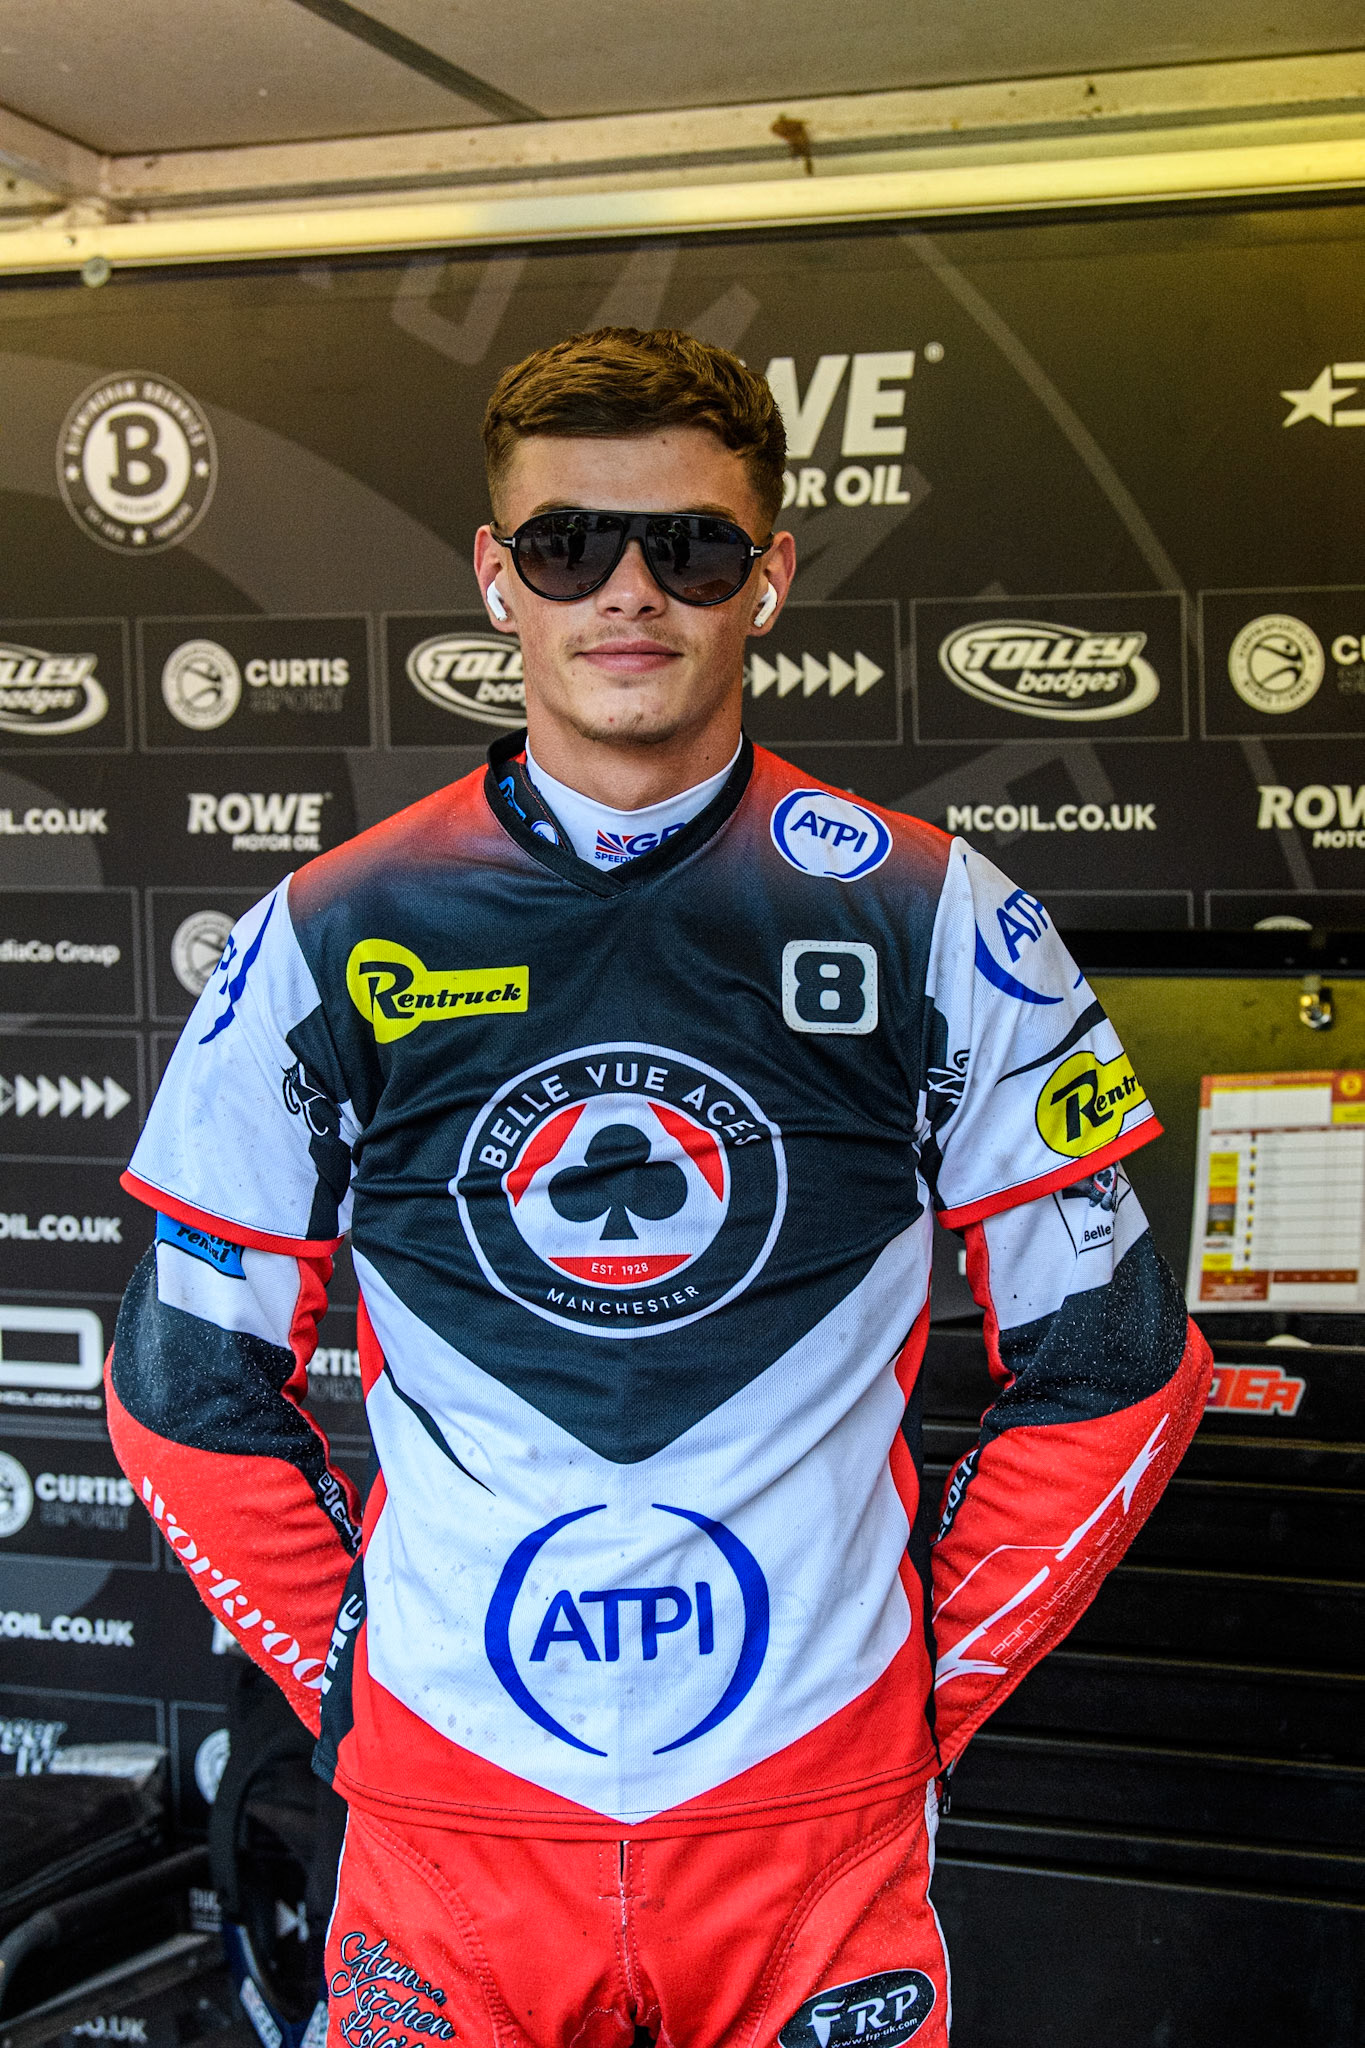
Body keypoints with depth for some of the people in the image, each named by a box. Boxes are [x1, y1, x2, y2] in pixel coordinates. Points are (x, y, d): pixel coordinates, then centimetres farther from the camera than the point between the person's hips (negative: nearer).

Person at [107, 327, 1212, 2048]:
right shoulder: (329, 938, -3)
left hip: (819, 1808, 0)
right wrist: (345, 1681, 2)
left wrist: (932, 1685, 1)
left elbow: (1110, 1370, 2)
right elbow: (191, 1387, 5)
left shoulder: (936, 923, -4)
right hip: (446, 1814, 0)